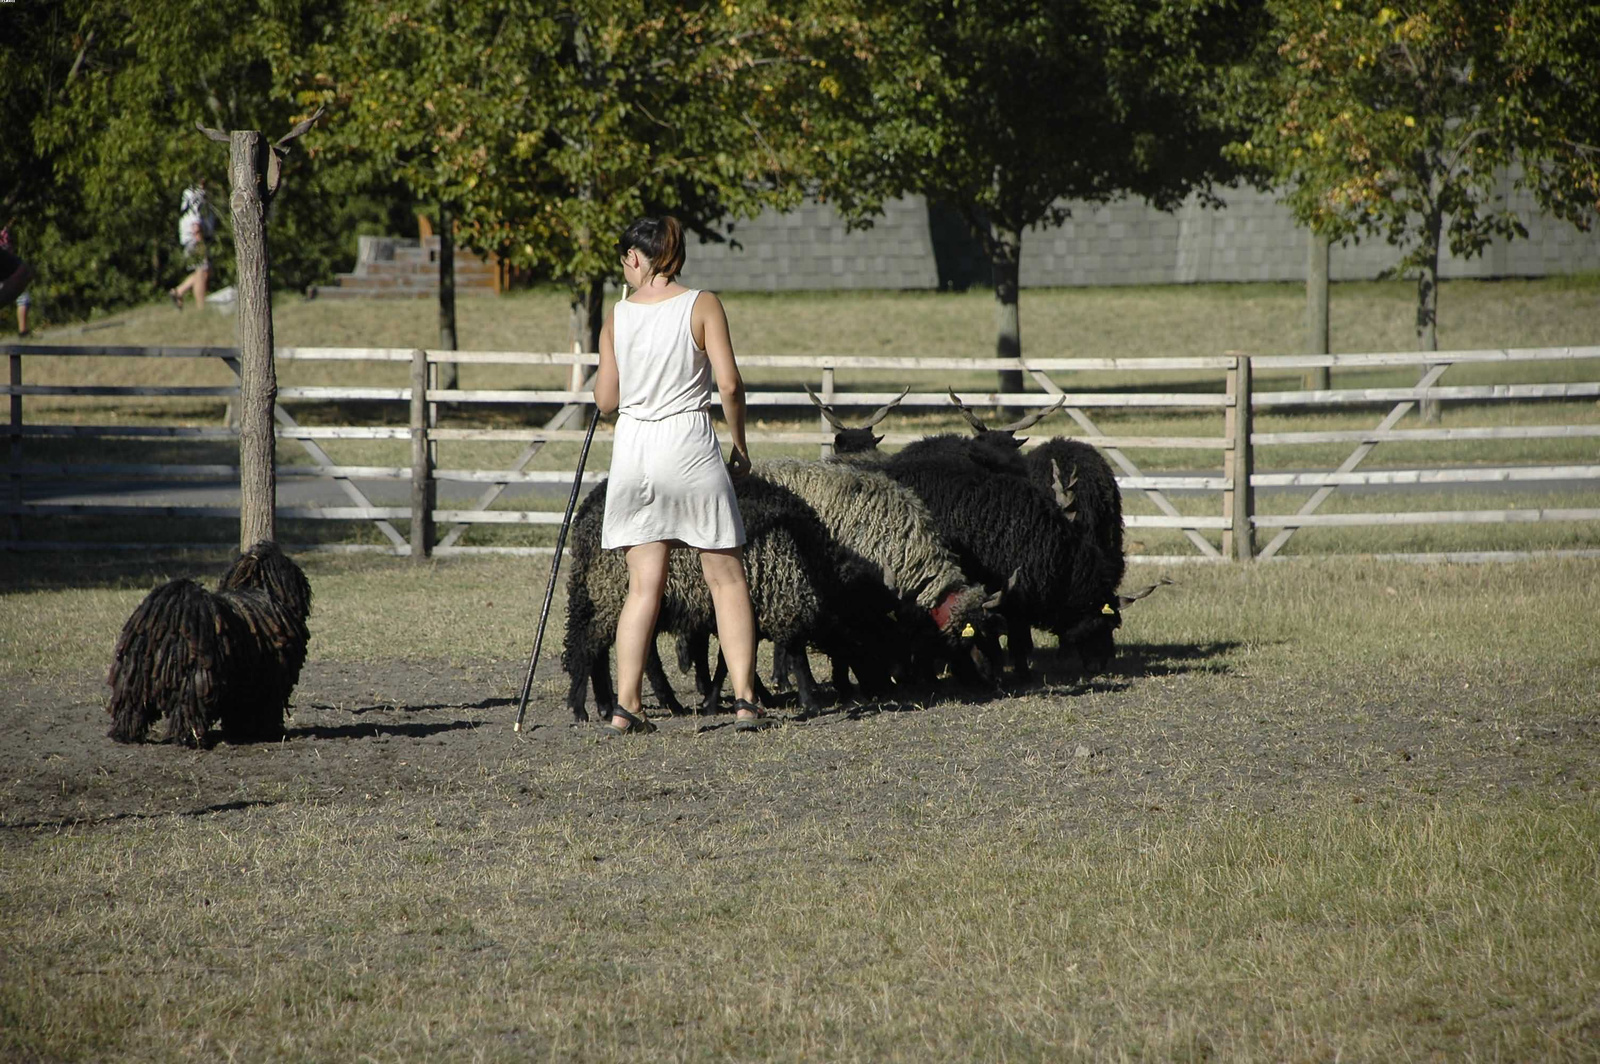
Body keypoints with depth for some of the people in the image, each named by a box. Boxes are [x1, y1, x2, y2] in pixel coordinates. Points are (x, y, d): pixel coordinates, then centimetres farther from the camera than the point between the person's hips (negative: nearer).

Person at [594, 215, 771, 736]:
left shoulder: (618, 316, 4)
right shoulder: (702, 305, -3)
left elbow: (606, 400, 8)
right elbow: (729, 384, -9)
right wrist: (739, 444, 4)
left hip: (634, 448, 3)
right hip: (691, 447, -3)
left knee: (644, 585, 5)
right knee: (727, 578, 5)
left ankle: (626, 704, -1)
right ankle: (744, 699, 0)